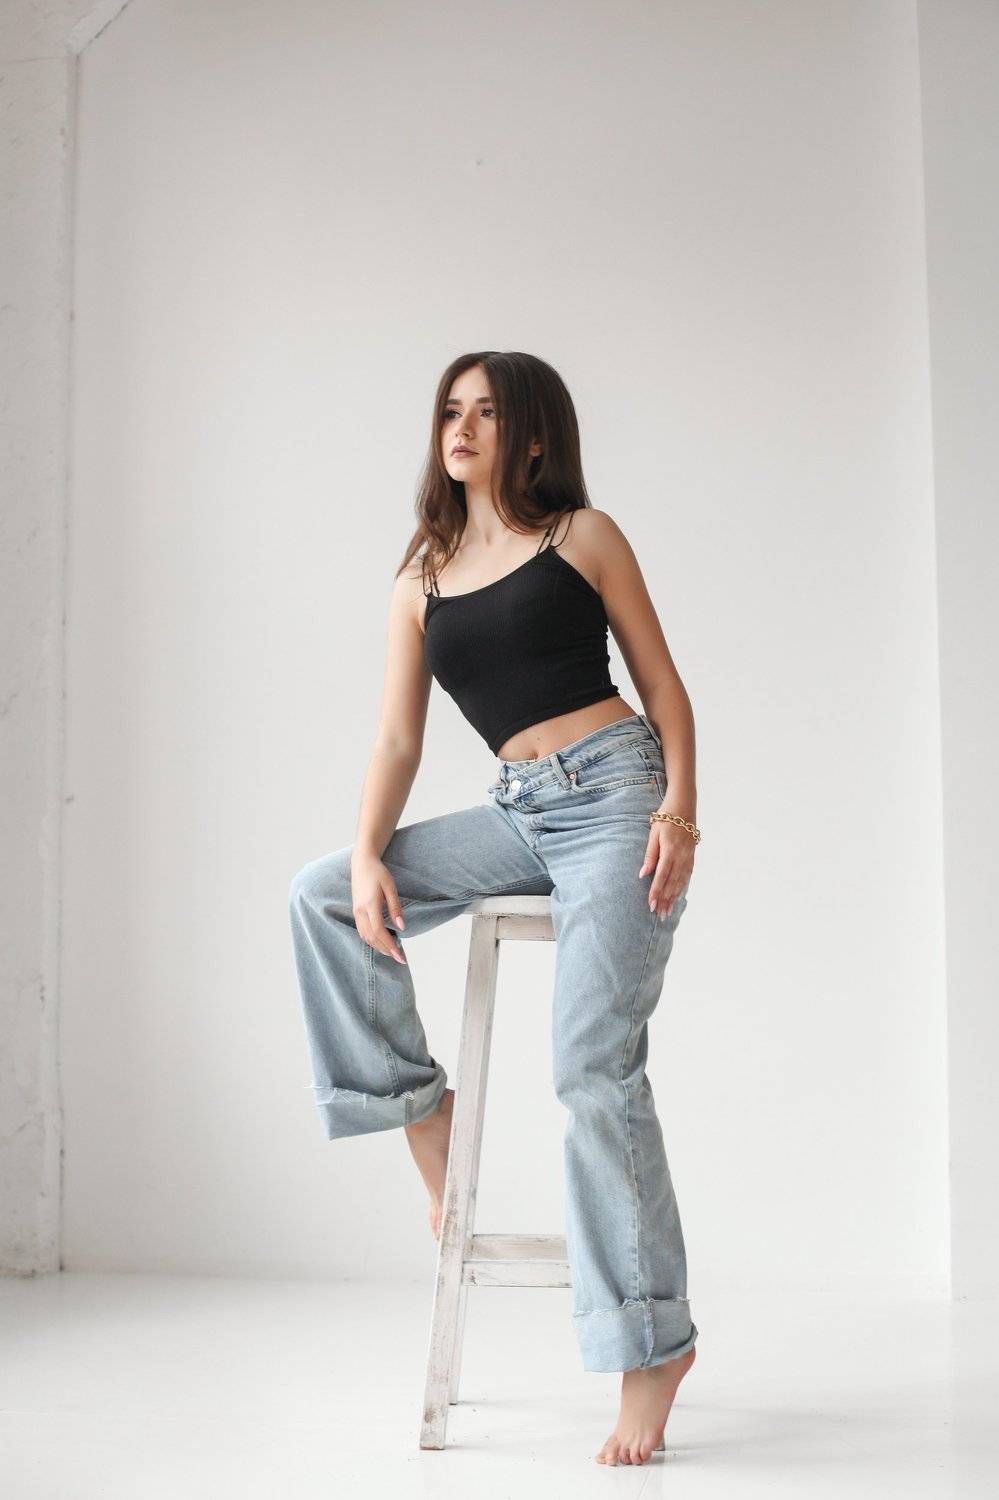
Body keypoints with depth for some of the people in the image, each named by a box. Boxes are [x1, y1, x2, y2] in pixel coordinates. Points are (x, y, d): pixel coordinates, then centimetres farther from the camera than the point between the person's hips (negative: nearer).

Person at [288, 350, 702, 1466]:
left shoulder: (583, 535, 5)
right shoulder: (420, 582, 15)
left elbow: (663, 684, 4)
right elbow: (397, 739, 9)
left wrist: (680, 810, -11)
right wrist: (369, 856, -7)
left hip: (614, 792, -5)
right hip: (520, 814, 5)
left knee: (594, 1066, -13)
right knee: (321, 895, -7)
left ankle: (654, 1344, -6)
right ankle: (415, 1099, 7)